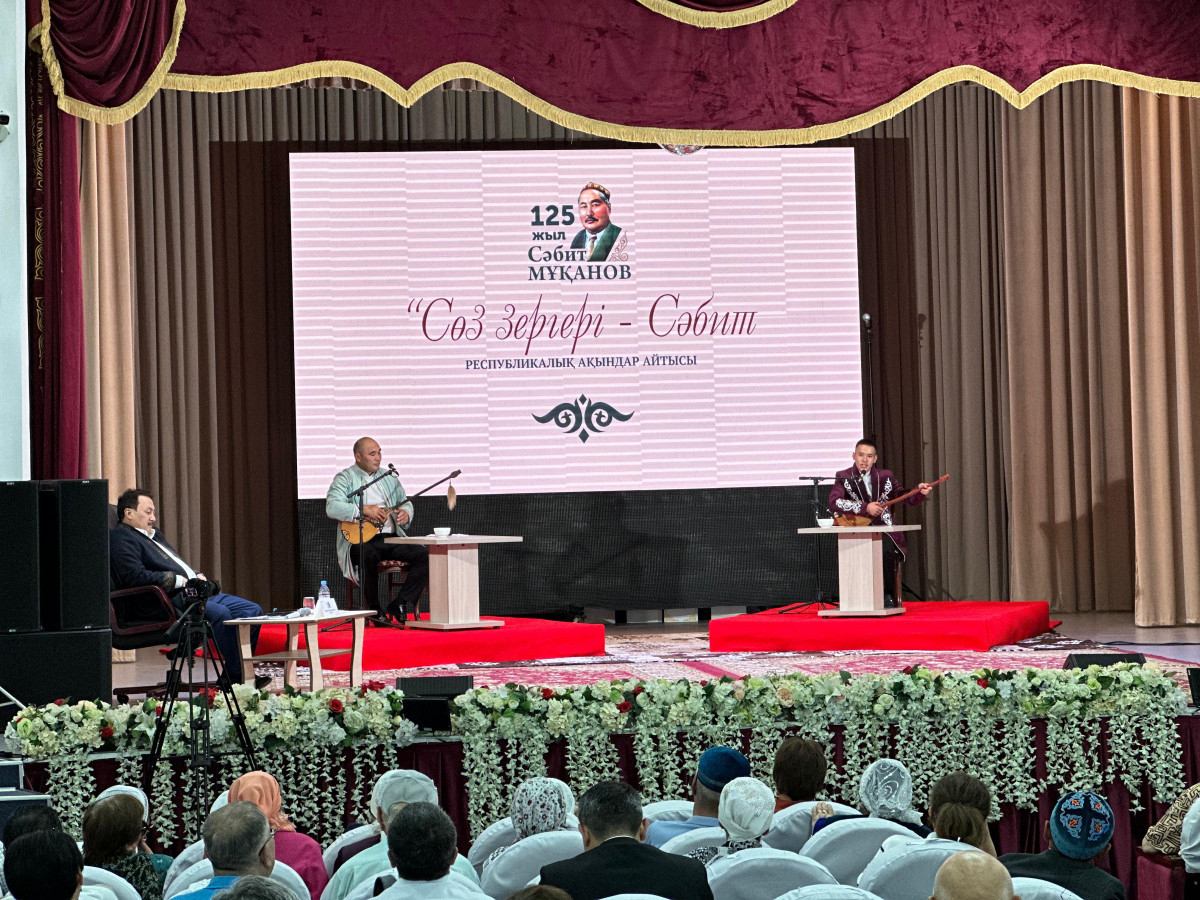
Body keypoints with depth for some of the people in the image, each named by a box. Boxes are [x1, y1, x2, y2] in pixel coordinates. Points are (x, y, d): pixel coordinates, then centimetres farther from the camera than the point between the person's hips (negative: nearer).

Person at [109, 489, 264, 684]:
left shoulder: (155, 535, 28)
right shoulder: (121, 539, -4)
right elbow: (136, 577, -19)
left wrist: (197, 576, 8)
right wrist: (180, 580, -15)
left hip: (191, 594, 11)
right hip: (170, 601, -10)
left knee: (253, 610, -2)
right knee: (221, 614, -33)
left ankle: (236, 673, -6)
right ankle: (237, 675, -25)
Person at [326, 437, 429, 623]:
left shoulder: (389, 477, 22)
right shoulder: (345, 478, 3)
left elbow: (405, 502, 25)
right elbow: (332, 507, -13)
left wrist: (405, 513, 0)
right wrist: (364, 510, -20)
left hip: (391, 537, 5)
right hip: (361, 540, -5)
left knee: (424, 555, -18)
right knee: (368, 556, -39)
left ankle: (400, 605, -13)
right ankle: (375, 610, -21)